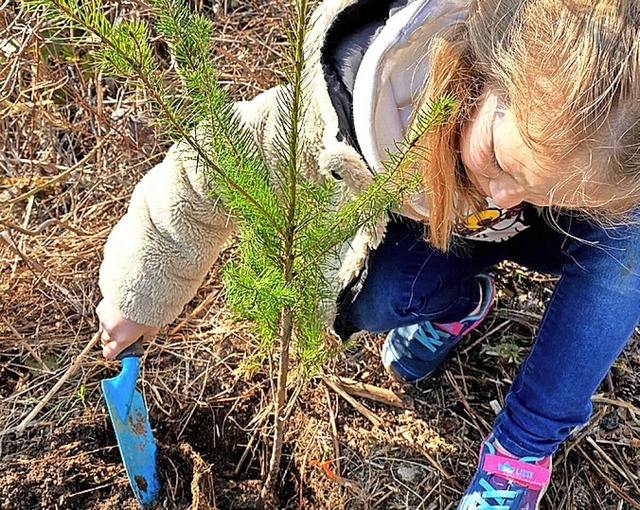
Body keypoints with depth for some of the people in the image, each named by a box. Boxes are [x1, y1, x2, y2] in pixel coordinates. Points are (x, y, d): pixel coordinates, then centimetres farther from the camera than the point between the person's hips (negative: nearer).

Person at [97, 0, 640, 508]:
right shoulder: (353, 100, -41)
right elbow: (214, 169, -27)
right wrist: (139, 297, -16)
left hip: (553, 235, 1)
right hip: (433, 225, 0)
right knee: (372, 301, -30)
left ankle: (525, 444, -14)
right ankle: (462, 304, 7)